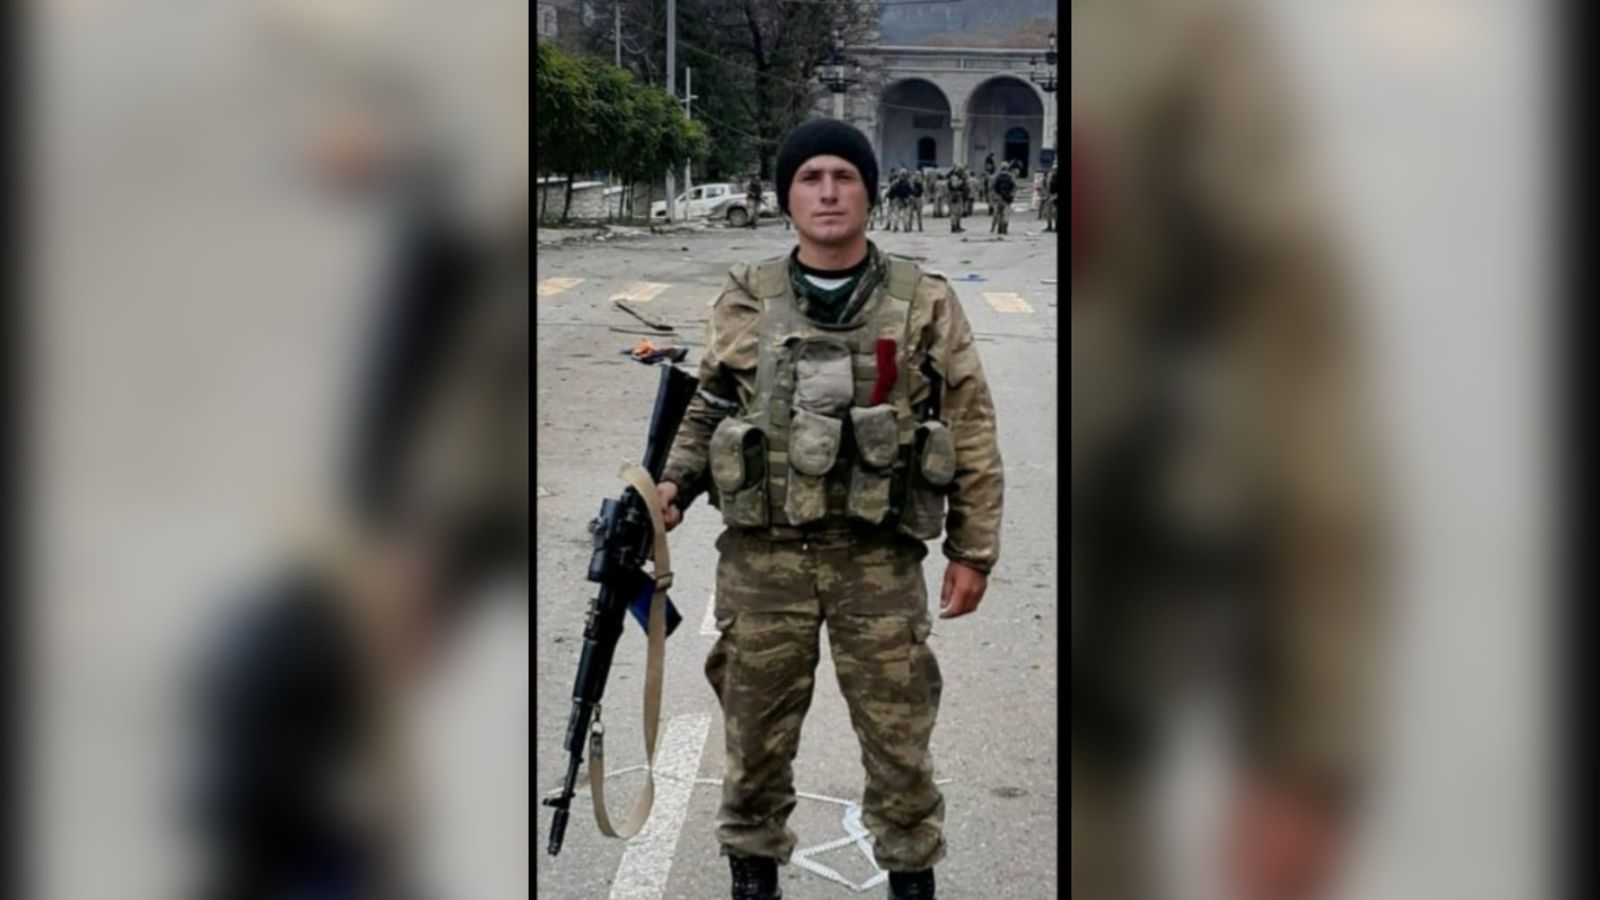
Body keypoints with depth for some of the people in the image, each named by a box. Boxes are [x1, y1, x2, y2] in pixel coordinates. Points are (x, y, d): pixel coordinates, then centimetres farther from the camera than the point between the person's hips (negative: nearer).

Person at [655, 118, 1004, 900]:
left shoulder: (924, 304, 1)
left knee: (898, 737, 7)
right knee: (756, 734, 12)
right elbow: (708, 409, 17)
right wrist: (674, 484, 1)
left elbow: (971, 431, 3)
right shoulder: (744, 301, 5)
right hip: (761, 556, 1)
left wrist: (973, 548, 0)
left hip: (878, 559, -1)